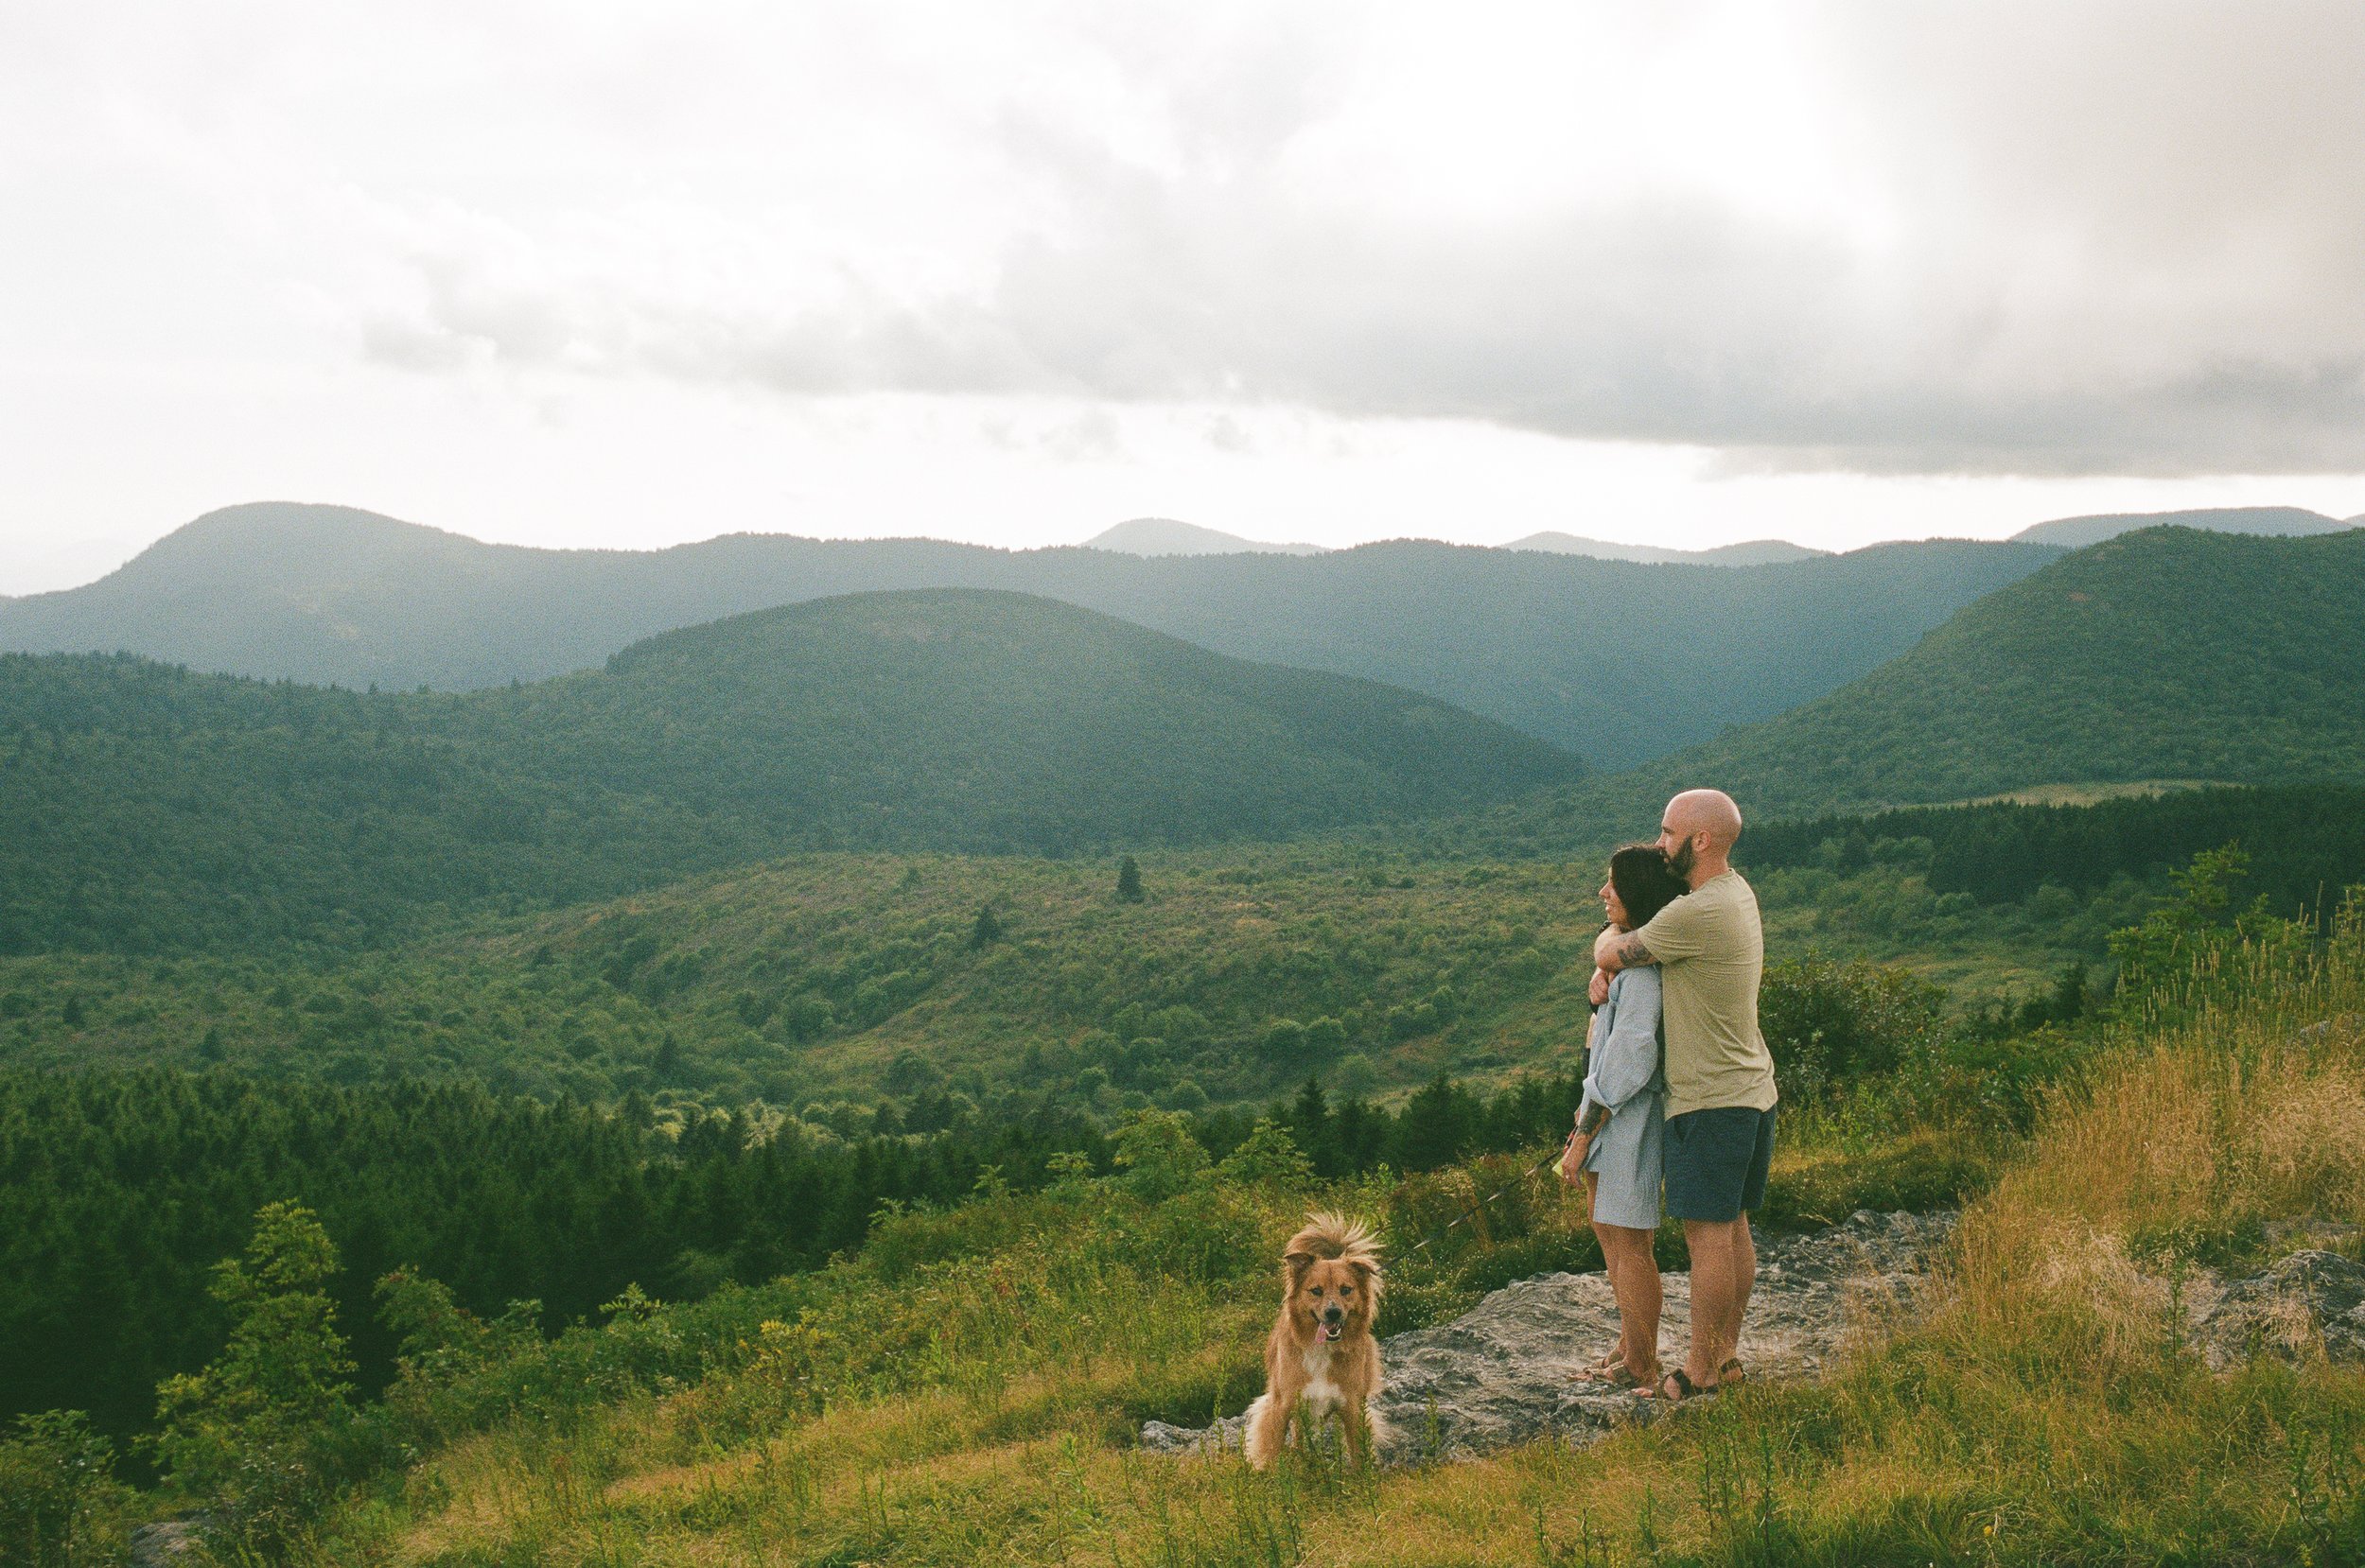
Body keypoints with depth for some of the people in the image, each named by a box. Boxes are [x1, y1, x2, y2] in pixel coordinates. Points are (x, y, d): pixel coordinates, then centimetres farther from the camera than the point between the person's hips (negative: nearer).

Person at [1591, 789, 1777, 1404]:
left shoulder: (1699, 914, -23)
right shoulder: (1737, 892, 10)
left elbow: (1609, 950, -12)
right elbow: (1632, 928, 17)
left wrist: (1607, 953, 11)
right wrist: (1609, 965, -2)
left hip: (1710, 1100, -10)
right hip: (1751, 1091, 10)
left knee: (1707, 1233, -3)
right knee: (1733, 1228, 14)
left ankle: (1700, 1371, 3)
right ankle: (1725, 1354, 23)